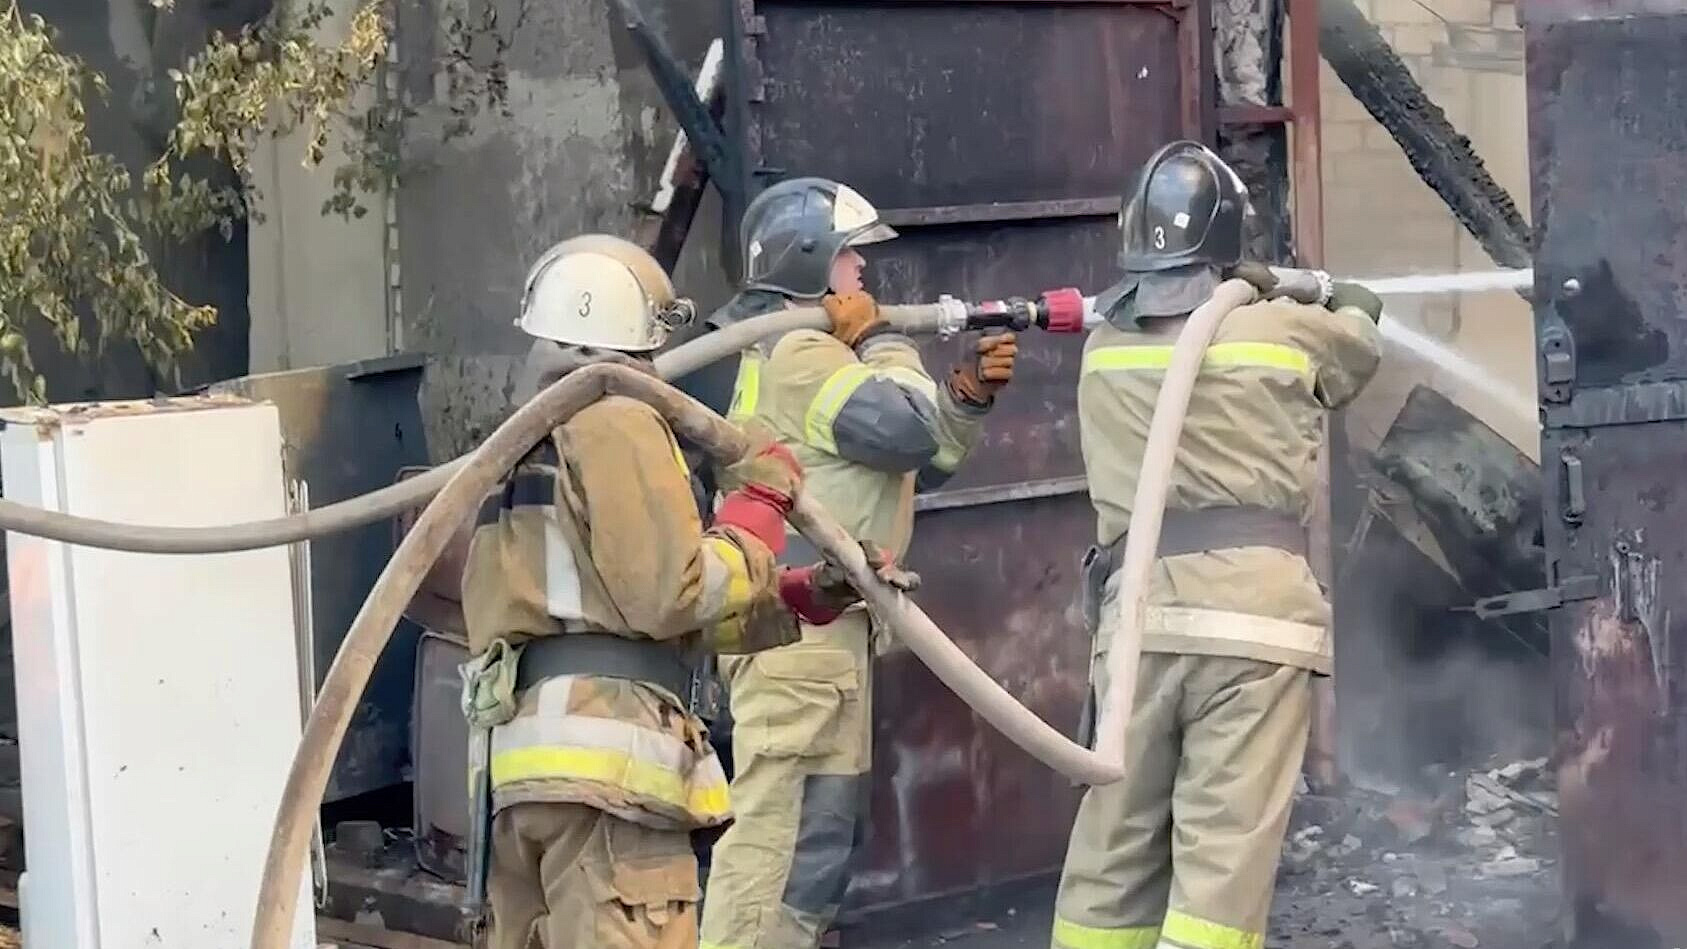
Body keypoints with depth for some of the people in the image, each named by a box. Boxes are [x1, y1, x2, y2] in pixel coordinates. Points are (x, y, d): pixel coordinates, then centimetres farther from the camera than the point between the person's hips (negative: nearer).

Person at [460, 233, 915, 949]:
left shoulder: (527, 446, 26)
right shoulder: (618, 423, -3)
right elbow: (672, 595, -9)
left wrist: (808, 596, 14)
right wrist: (759, 503, 4)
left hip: (520, 755, 9)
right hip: (604, 755, -9)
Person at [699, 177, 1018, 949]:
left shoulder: (813, 349, 22)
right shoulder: (798, 351, -12)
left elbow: (923, 461, 22)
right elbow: (907, 430, -19)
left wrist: (968, 394, 5)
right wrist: (878, 339, -5)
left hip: (820, 622, 11)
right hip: (797, 624, -11)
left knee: (824, 823, 16)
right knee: (786, 824, -14)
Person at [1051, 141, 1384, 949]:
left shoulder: (1104, 347, 10)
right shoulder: (1283, 331, 4)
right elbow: (1362, 339, 25)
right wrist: (1346, 300, 46)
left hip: (1140, 612, 3)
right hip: (1251, 611, -3)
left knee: (1116, 841, 11)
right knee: (1224, 851, -5)